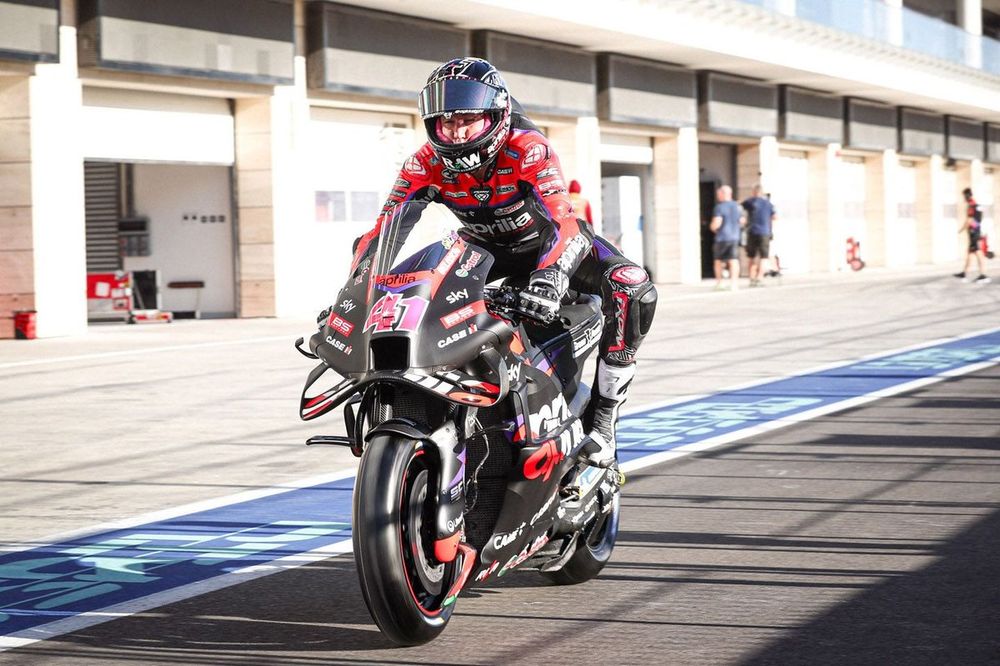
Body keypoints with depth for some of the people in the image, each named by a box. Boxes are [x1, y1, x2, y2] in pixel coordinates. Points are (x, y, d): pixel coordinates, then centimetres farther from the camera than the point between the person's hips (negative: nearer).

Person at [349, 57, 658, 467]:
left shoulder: (528, 149, -33)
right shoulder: (426, 164, -21)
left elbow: (564, 223, -45)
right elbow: (382, 232, -20)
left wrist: (549, 276, -64)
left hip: (549, 238, -4)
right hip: (484, 246, 4)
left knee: (632, 291, -30)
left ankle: (602, 415, -18)